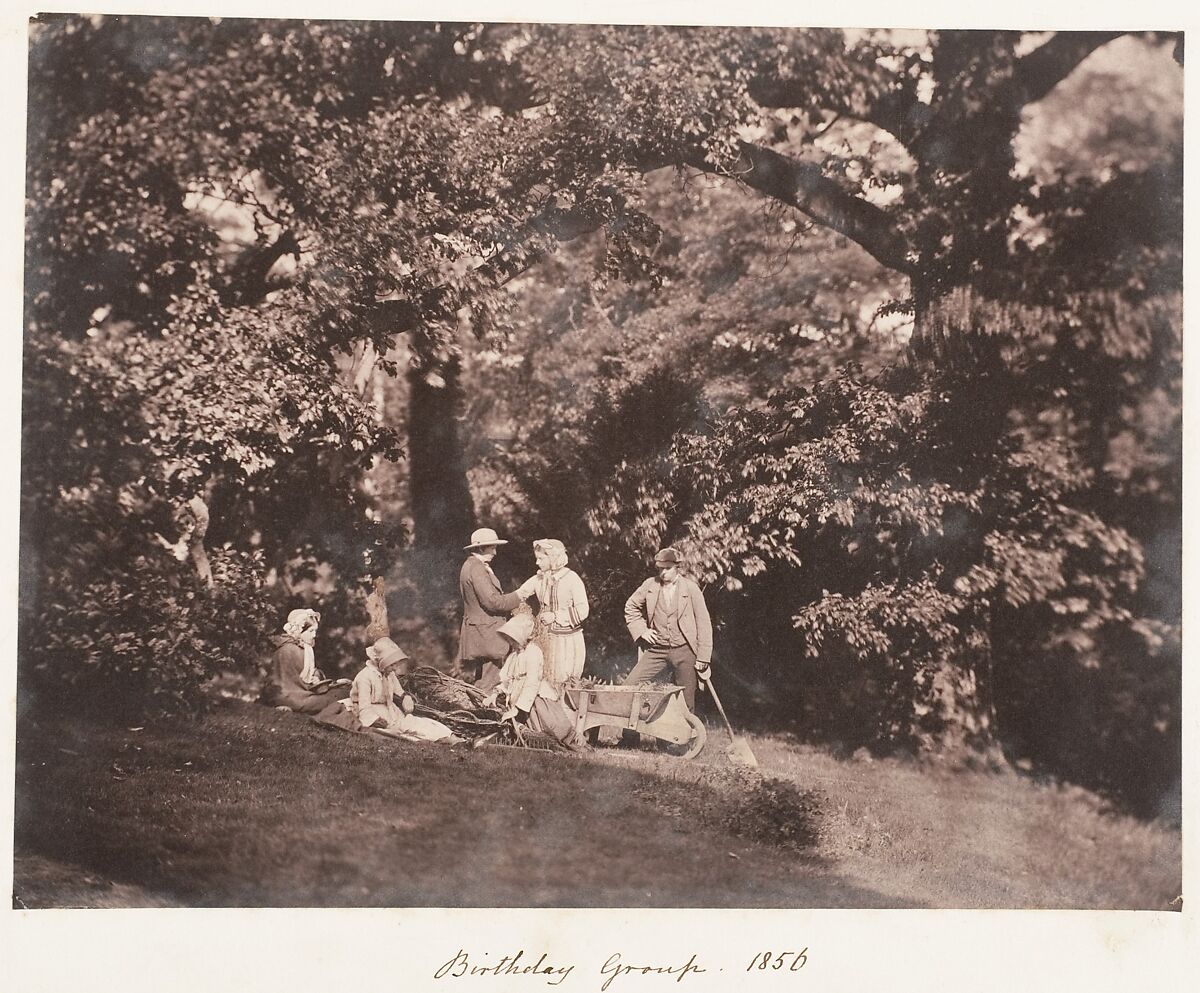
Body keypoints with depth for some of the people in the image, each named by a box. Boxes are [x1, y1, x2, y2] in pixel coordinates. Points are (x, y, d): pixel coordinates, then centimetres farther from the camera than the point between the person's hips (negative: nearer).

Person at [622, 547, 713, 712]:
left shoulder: (691, 588, -3)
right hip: (656, 651, 2)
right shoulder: (650, 585, 3)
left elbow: (703, 623, -1)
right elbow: (631, 607, 19)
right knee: (629, 686, -10)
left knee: (686, 702, 2)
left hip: (684, 651, -2)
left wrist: (703, 658, -5)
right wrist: (641, 630, 5)